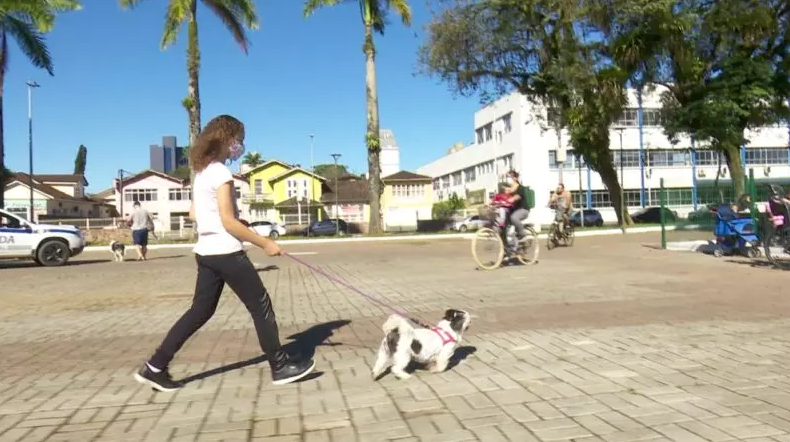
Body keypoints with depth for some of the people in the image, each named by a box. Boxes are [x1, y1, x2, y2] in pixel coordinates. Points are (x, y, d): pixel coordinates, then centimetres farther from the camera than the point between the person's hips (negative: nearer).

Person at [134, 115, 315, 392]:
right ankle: (280, 367, 10)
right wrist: (265, 243, -15)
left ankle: (155, 367, 16)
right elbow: (228, 222, -19)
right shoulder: (220, 172, -16)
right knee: (261, 307, 1)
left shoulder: (202, 172, 13)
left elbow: (194, 213, 19)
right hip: (225, 252, -9)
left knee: (200, 311, 14)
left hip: (206, 251, 9)